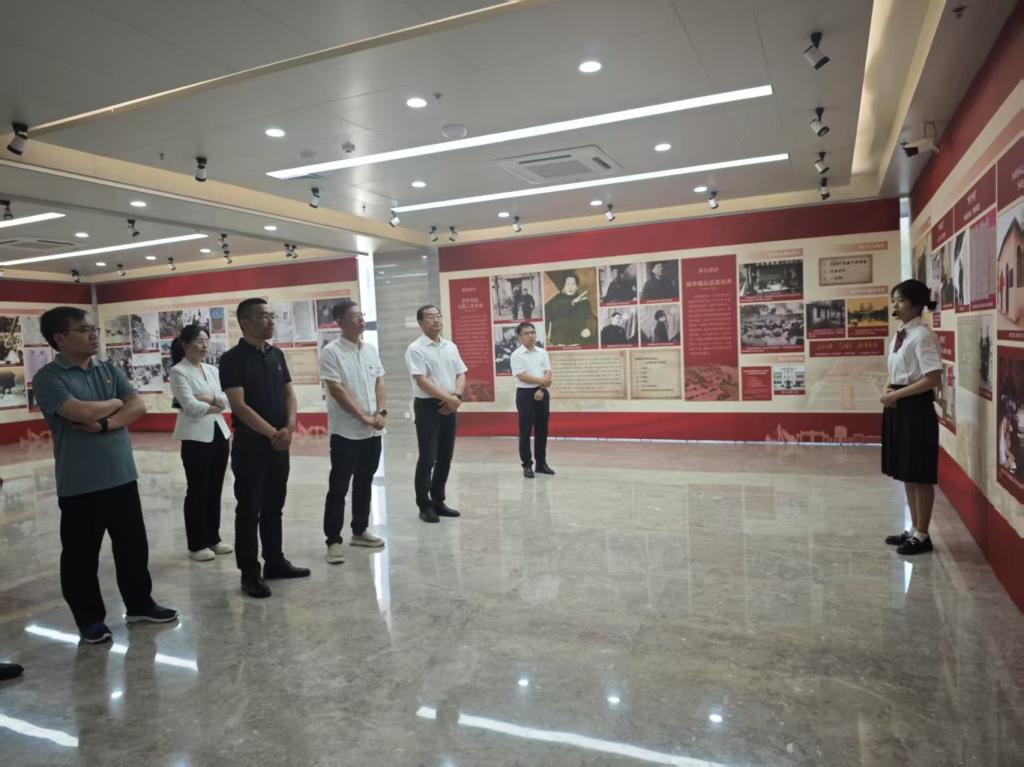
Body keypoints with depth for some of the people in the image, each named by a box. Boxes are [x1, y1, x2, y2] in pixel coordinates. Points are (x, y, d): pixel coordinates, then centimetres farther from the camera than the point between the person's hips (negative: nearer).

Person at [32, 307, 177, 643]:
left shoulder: (109, 370, 8)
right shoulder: (48, 378, -9)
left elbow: (138, 406, -1)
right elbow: (81, 412, -23)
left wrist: (106, 424, -17)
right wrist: (115, 403, -5)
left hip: (122, 476, 5)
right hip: (79, 484, -5)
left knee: (133, 545, 14)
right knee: (81, 554, 8)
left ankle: (139, 604, 30)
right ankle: (90, 619, 24)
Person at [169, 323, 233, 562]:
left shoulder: (212, 370, 13)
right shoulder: (178, 372, -7)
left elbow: (227, 400, 4)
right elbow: (190, 406, -16)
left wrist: (209, 399, -12)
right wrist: (217, 406, -5)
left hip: (219, 433, 6)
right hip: (196, 437, -6)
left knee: (215, 490, 12)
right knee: (197, 491, 1)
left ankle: (213, 538, 23)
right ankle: (197, 545, 12)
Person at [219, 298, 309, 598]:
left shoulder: (277, 354, 9)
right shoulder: (232, 359, -10)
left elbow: (289, 394, 9)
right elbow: (238, 405, -17)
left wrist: (289, 428, -8)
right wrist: (272, 433, -18)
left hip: (279, 443, 6)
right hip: (250, 444, -6)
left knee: (274, 506, 15)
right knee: (249, 509, 3)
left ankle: (275, 561, 27)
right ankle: (250, 572, 13)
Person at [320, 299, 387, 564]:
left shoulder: (370, 349, 9)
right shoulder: (331, 352, -10)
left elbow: (379, 383, 10)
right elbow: (337, 391, -15)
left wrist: (381, 412, -6)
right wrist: (364, 417, -16)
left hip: (373, 432, 6)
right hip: (345, 432, -6)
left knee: (364, 484, 15)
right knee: (338, 488, 0)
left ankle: (360, 531, 28)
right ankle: (333, 540, 8)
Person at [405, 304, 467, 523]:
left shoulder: (451, 347, 11)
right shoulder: (416, 349, -9)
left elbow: (461, 374, 11)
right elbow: (422, 381, -17)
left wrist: (457, 396, -8)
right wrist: (449, 398, -17)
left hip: (449, 407, 6)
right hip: (427, 406, -6)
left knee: (445, 457, 12)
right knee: (427, 459, -3)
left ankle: (438, 501, 24)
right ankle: (424, 506, 8)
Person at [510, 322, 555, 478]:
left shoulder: (542, 353, 8)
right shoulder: (517, 355, -7)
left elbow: (548, 374, 2)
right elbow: (522, 376, -15)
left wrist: (541, 389, -12)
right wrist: (542, 380, -13)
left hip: (542, 393, 5)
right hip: (525, 394, -5)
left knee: (542, 430, 9)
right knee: (526, 431, -2)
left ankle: (541, 463, 19)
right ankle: (527, 465, 6)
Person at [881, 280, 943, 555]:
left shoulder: (922, 335, -14)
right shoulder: (899, 335, 12)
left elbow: (933, 378, -20)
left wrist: (897, 395, -16)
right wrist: (888, 391, 0)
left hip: (917, 408, -9)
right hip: (898, 408, 9)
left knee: (920, 475, 2)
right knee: (905, 473, 16)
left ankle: (922, 535, 13)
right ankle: (913, 529, 28)